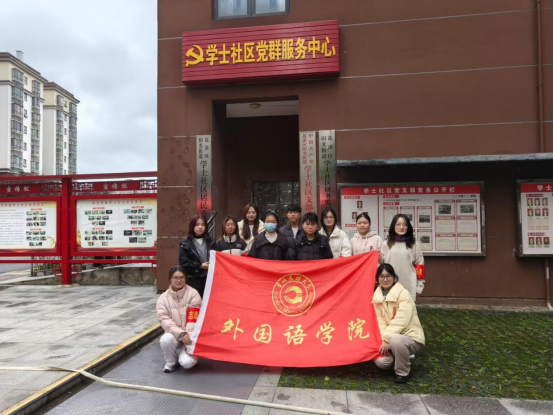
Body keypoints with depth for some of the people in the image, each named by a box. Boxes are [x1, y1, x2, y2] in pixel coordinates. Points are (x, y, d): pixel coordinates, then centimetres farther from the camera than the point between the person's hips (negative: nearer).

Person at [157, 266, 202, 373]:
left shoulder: (193, 293, -11)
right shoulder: (163, 298, -4)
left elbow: (194, 318, -16)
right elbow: (164, 320, -13)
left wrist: (189, 336, -23)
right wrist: (180, 334, -26)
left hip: (191, 335, -2)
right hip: (175, 333, 2)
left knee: (187, 362, -24)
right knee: (165, 339, -33)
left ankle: (182, 352, 16)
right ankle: (171, 362, 0)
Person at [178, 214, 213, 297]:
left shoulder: (210, 242, 9)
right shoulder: (186, 244, -1)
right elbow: (183, 262, -8)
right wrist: (200, 265, -11)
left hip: (208, 279, 3)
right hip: (192, 280, -3)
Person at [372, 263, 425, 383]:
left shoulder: (403, 294, -16)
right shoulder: (377, 297, 1)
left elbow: (401, 321, -23)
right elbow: (380, 322, -3)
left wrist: (387, 339, -26)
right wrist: (383, 340, -19)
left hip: (411, 337, -4)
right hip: (391, 338, 5)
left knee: (395, 340, -37)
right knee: (380, 361, -20)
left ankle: (404, 372, -10)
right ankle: (400, 358, 15)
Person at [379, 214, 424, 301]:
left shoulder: (414, 244, 5)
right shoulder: (386, 244, 8)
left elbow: (419, 265, 5)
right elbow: (382, 264, 11)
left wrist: (419, 286, 1)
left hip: (409, 287, -1)